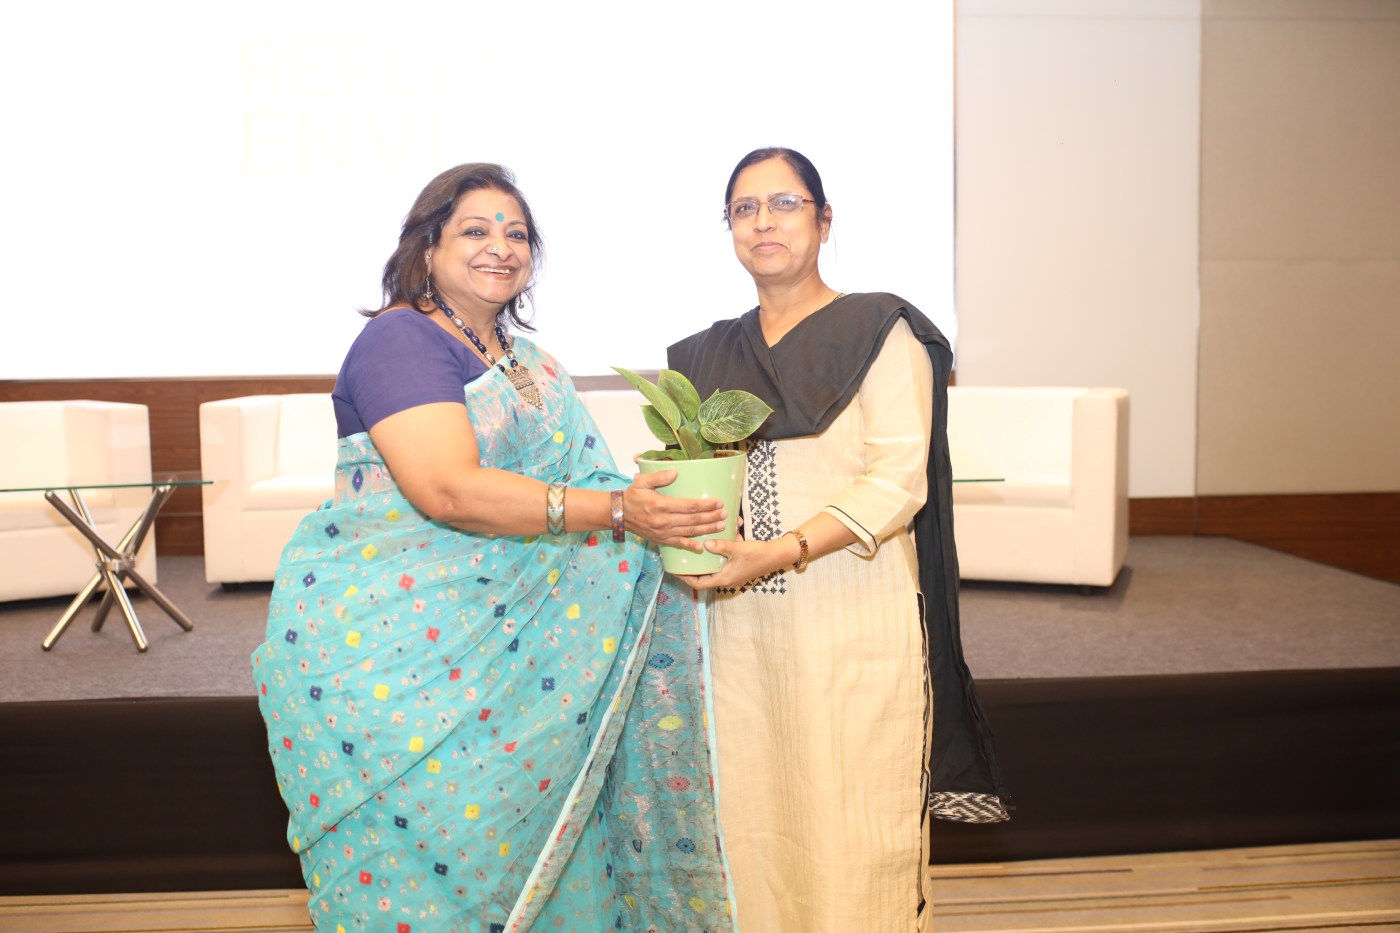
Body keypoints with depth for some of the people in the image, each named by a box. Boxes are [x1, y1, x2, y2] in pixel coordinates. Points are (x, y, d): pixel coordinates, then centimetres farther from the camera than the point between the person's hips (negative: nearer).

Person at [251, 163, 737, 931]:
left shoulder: (523, 357, 15)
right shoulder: (401, 340, -12)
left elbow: (568, 476, 19)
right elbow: (449, 490, -25)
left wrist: (662, 508, 1)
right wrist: (614, 511, -29)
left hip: (499, 640, 8)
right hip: (390, 644, -8)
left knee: (529, 826, 10)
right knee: (424, 844, -1)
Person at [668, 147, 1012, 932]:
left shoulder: (880, 330, -2)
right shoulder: (708, 355, 15)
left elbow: (899, 481, -10)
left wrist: (784, 551, -21)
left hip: (853, 622, -4)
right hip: (738, 622, 5)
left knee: (850, 825, 0)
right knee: (751, 820, 9)